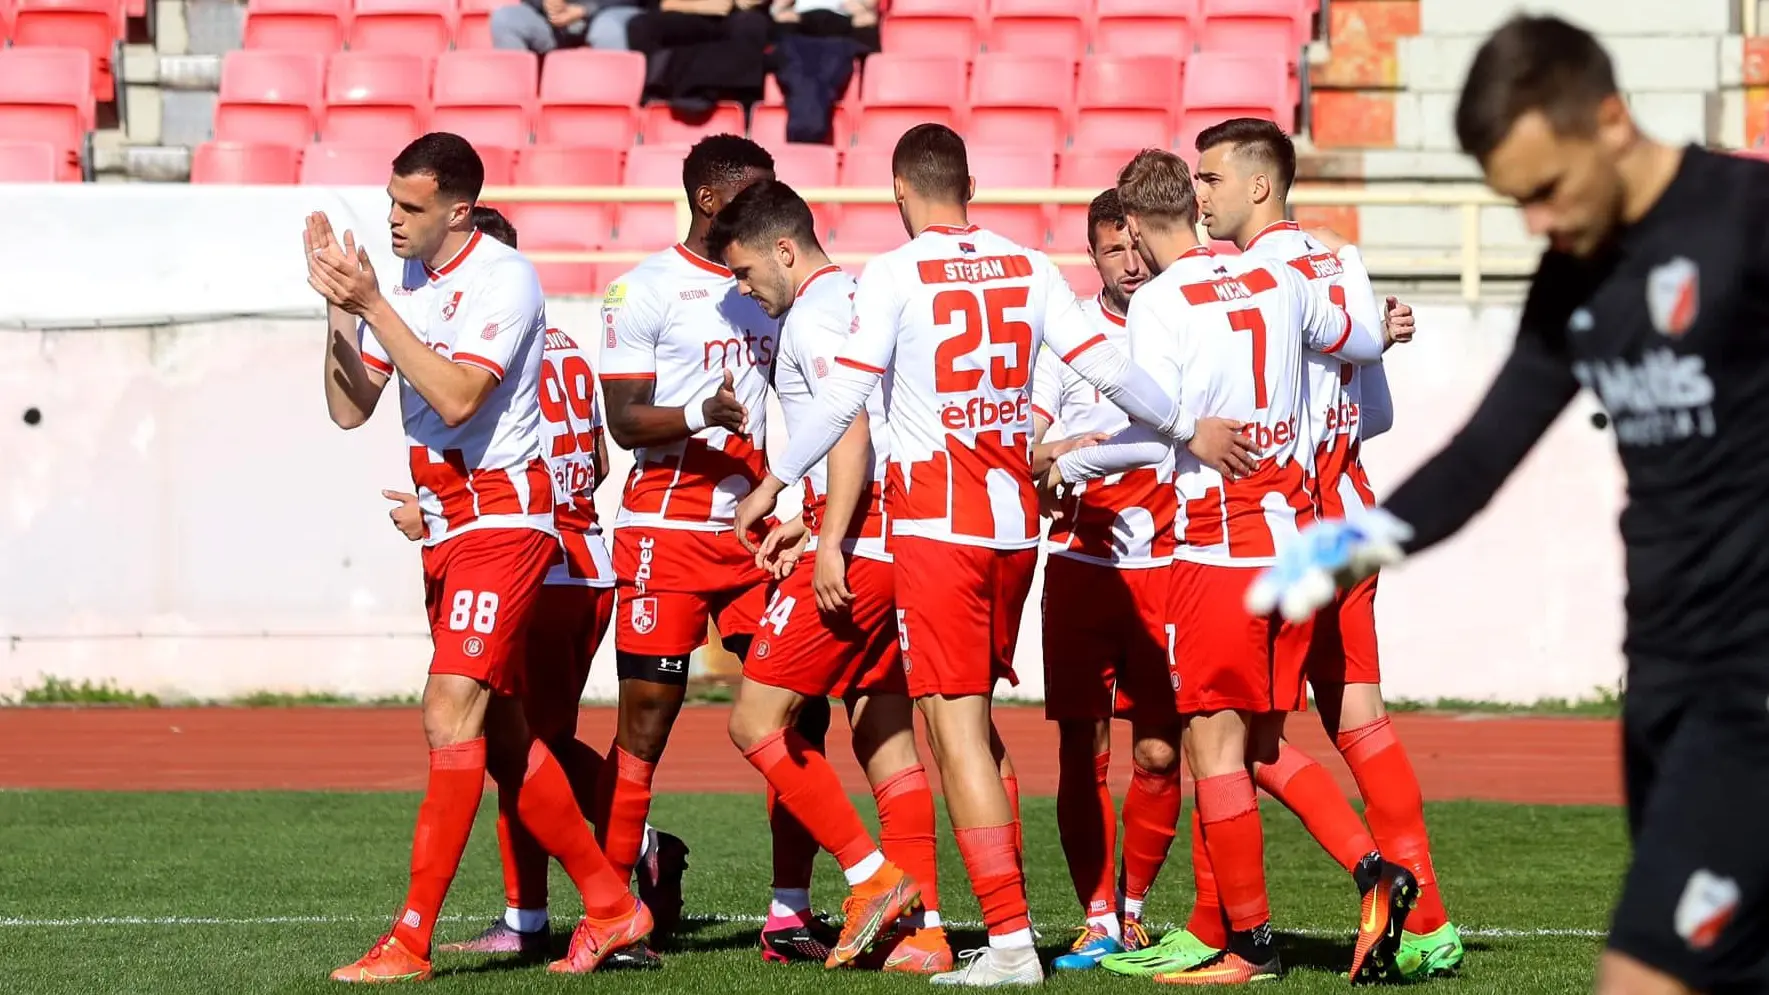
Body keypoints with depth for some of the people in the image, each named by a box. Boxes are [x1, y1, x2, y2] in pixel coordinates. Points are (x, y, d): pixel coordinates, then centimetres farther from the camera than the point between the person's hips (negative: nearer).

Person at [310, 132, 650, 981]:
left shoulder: (502, 278, -13)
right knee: (500, 731, 11)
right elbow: (349, 409, 7)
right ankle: (610, 904, 21)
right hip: (445, 525, 9)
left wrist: (372, 305, -25)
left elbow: (455, 398, -24)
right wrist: (339, 308, -6)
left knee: (452, 711, -15)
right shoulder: (404, 280, 10)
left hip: (501, 515, -9)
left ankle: (411, 940, -17)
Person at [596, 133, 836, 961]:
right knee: (646, 721, -3)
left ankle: (789, 915, 4)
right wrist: (699, 414, -25)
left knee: (801, 710, -1)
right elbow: (625, 422, -9)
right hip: (667, 528, -6)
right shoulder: (645, 292, -5)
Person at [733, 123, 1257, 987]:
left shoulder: (893, 275, -7)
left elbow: (844, 397, -9)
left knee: (957, 729, -5)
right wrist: (1189, 430, 20)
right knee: (975, 721, 17)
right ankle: (1005, 914, 15)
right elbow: (1105, 369, 6)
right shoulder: (1028, 267, 7)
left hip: (935, 522, -5)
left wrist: (773, 483, 2)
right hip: (1016, 523, 5)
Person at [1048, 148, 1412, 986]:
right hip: (1296, 531, 7)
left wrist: (1067, 464, -1)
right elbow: (1364, 344, 26)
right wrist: (1350, 274, 46)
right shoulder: (1276, 281, 9)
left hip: (1218, 547, -7)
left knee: (1215, 743, -1)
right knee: (1261, 742, 15)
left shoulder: (1159, 304, -9)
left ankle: (1249, 942, -1)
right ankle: (1373, 871, -1)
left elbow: (1150, 434, -16)